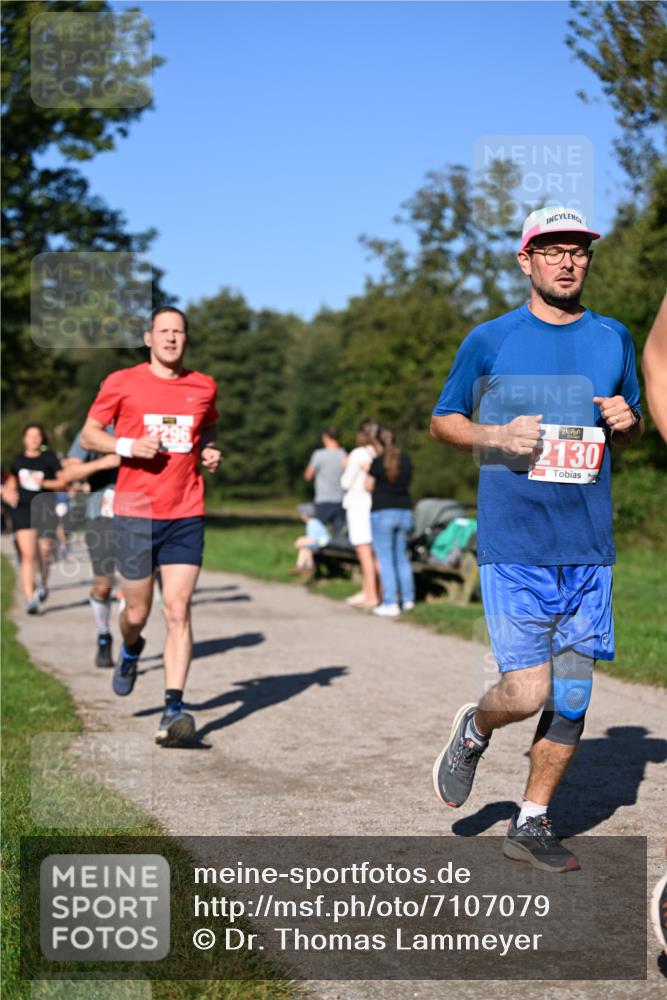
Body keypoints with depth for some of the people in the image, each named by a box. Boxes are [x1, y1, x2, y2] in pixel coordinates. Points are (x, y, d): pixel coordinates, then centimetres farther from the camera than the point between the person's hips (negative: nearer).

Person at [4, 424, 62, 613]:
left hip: (45, 510, -1)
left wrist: (44, 483, -15)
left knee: (44, 553, 6)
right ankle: (30, 599, -14)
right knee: (28, 555, -11)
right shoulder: (17, 461, 11)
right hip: (22, 510, 1)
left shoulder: (50, 458, 2)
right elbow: (11, 483, 25)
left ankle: (43, 583, 39)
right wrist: (8, 493, 5)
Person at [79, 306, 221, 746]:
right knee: (137, 612, 7)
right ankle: (131, 651, 44)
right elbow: (89, 434, 7)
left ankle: (174, 708, -10)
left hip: (186, 516, 1)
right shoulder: (121, 383, 1)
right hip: (136, 511, -1)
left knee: (178, 610, -9)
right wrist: (127, 446, -11)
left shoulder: (204, 387, 8)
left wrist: (211, 453, 3)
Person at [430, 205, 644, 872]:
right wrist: (498, 437, -9)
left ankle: (531, 824, 21)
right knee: (527, 692, -11)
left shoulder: (613, 339, 12)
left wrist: (627, 421, -2)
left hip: (589, 548, 4)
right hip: (512, 545, -4)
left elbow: (634, 432, 22)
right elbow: (443, 422, 10)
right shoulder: (489, 341, 2)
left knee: (571, 697, 5)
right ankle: (472, 730, 23)